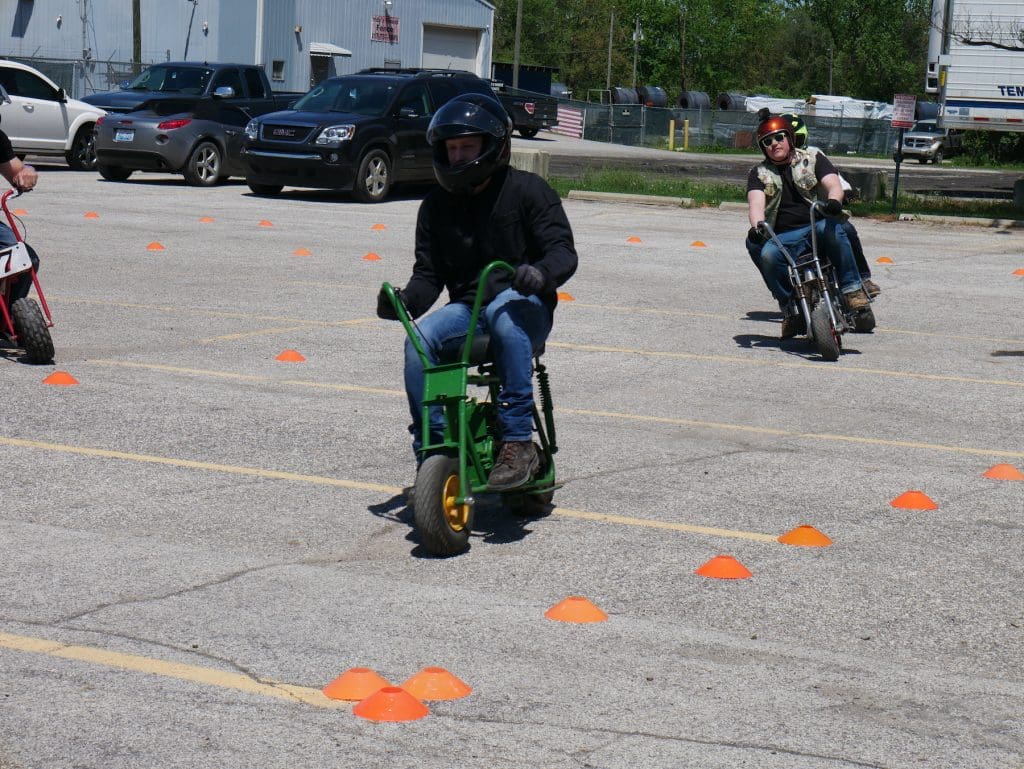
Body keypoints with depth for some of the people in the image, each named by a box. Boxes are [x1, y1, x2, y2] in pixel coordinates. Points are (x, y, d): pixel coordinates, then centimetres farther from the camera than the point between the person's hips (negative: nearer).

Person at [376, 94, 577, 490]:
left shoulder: (527, 190, -2)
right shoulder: (436, 205, 9)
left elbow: (563, 250, -10)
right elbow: (428, 273, 10)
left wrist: (541, 272, -34)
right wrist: (405, 301, -12)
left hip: (525, 306, -4)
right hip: (466, 307, 4)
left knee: (504, 314, -39)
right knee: (419, 341, -26)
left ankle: (518, 442, -37)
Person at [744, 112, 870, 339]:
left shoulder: (813, 159, 10)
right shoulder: (759, 173, 12)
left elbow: (834, 185, -6)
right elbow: (756, 203, -6)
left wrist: (833, 201, -32)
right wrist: (757, 225, -30)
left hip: (818, 225, -1)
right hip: (783, 238, 1)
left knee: (831, 227, -36)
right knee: (765, 253, -32)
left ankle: (852, 289, -35)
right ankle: (790, 309, -23)